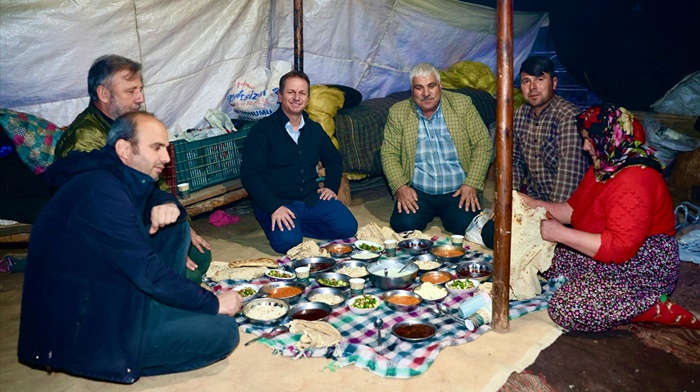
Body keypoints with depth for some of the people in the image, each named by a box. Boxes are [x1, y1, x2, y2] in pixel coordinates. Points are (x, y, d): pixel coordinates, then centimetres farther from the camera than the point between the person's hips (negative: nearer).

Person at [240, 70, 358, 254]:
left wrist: (331, 186, 9)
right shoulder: (262, 130, -6)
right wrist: (273, 207, -22)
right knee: (288, 241, -31)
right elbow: (249, 174, -12)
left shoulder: (314, 129, 12)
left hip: (312, 199, 5)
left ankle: (296, 226, 3)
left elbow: (334, 159, 27)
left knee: (348, 227, -14)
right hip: (276, 203, -5)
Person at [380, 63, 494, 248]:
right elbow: (389, 154, 2)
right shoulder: (398, 112, 3)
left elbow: (483, 144, 0)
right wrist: (400, 187, -14)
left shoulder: (462, 104, 2)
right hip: (417, 192, 1)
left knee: (465, 226, -23)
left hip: (458, 191, 0)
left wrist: (472, 184, -10)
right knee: (404, 224, -23)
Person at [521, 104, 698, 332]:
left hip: (640, 273, -10)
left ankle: (660, 311, -11)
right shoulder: (604, 168, 7)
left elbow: (620, 248, -33)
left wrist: (561, 234, -28)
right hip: (603, 260, 10)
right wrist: (533, 204, 1)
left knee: (567, 311, -24)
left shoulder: (634, 180, -27)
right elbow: (573, 209, 13)